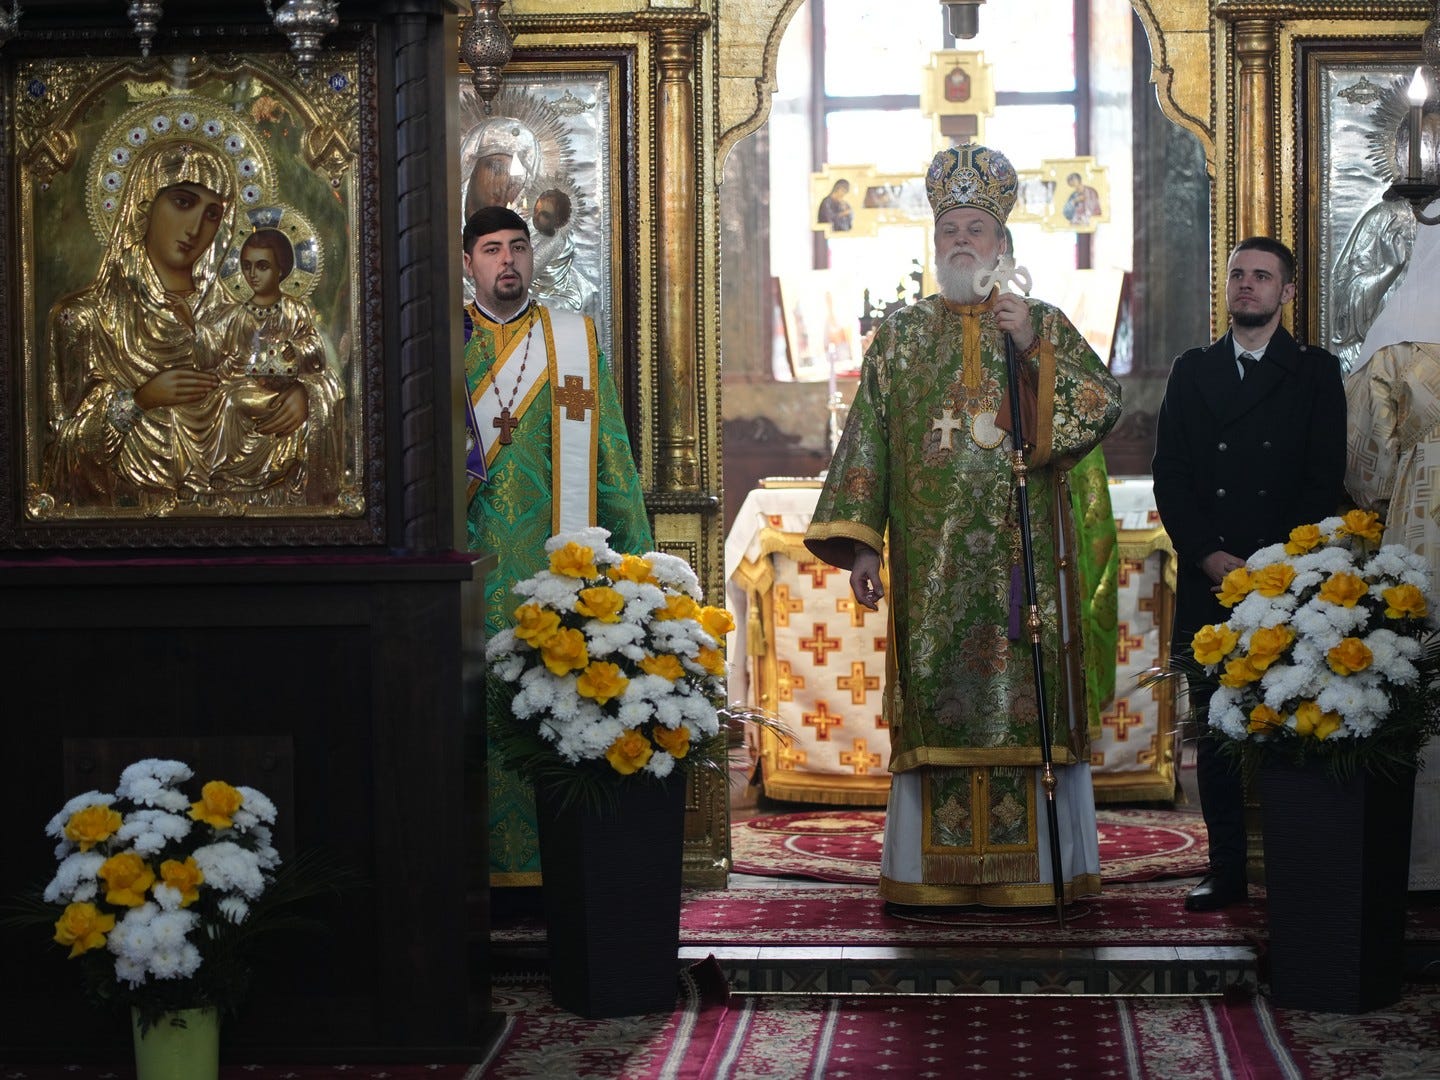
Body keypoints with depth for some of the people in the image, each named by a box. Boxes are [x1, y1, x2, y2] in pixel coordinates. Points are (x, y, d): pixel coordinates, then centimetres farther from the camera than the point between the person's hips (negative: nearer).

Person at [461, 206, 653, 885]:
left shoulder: (573, 340, 12)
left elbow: (607, 449, 11)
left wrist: (632, 549, 6)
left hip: (556, 562, 0)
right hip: (474, 563, 0)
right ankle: (487, 862, 0)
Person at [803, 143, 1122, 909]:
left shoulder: (1042, 325, 9)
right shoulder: (901, 336, 12)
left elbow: (1104, 406, -3)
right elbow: (867, 441, 6)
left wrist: (1035, 350, -14)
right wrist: (859, 543, -3)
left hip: (1020, 552, -1)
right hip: (930, 555, 1)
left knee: (1023, 692, -5)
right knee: (934, 699, -2)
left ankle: (1032, 868, 0)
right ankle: (930, 873, 3)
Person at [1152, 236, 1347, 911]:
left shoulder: (1315, 373, 8)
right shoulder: (1191, 371, 15)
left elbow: (1325, 481, 0)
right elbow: (1169, 475, 8)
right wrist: (1210, 557, -5)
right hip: (1207, 580, 2)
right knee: (1215, 728, 2)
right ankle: (1227, 872, 7)